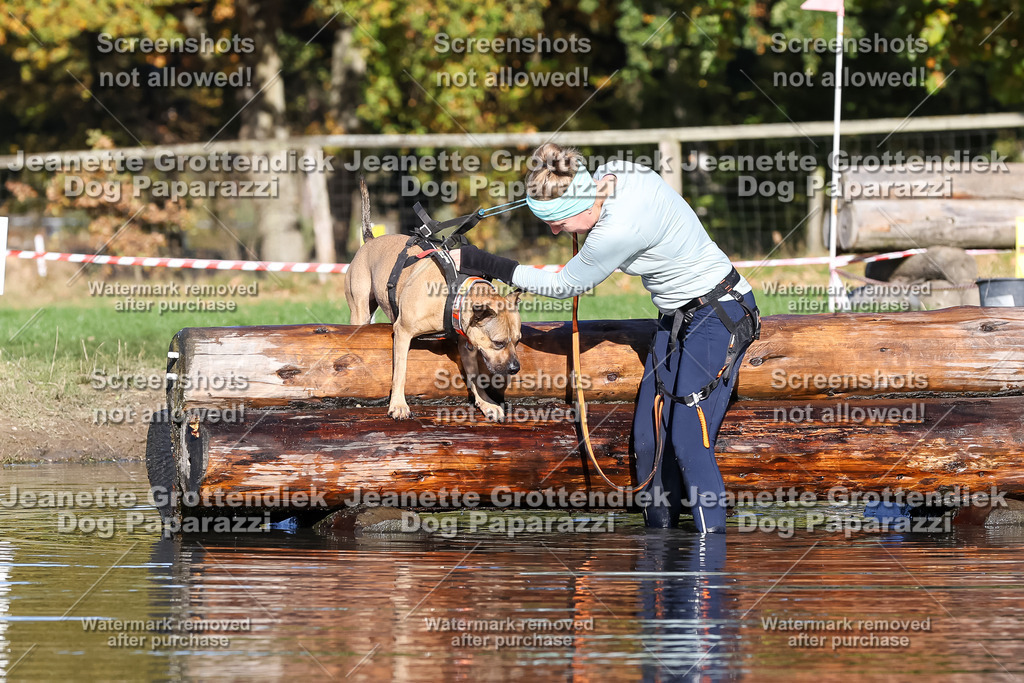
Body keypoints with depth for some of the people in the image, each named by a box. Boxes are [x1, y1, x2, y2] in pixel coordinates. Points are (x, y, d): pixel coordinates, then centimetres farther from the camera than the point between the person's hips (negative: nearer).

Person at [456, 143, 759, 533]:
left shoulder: (619, 231, -32)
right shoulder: (612, 172, -7)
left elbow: (562, 286, -16)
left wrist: (484, 265, -10)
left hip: (718, 316, -10)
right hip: (678, 317, 10)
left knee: (688, 441, -16)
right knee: (649, 437, 5)